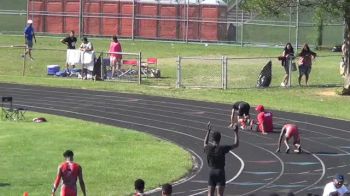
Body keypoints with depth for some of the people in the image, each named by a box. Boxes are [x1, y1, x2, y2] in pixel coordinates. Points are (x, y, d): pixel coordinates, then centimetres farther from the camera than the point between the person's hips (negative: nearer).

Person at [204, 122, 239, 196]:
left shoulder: (208, 148, 0)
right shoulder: (222, 148, -12)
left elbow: (205, 143, 27)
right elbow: (236, 144, -3)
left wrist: (208, 131, 33)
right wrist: (236, 132, 6)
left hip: (211, 173, 4)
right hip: (220, 173, -4)